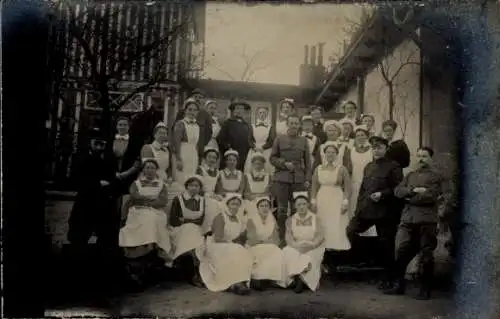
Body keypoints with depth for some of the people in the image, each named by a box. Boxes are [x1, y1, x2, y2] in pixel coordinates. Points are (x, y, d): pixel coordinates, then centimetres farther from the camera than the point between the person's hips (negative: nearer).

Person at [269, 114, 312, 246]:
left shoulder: (303, 140, 10)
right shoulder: (279, 139, 7)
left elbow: (307, 162, 10)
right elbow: (272, 158, 7)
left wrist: (308, 179, 2)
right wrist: (284, 163, -10)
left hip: (298, 179, 1)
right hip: (281, 178, -1)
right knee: (282, 209, 0)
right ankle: (281, 237, 9)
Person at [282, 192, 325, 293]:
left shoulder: (316, 218, 7)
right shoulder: (290, 220, 12)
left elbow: (321, 236, -6)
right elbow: (288, 236, -2)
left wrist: (312, 244, -26)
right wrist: (296, 245, -23)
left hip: (313, 248, -1)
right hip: (296, 248, 2)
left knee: (310, 256, -35)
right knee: (288, 252, -31)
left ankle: (301, 278, -22)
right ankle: (299, 278, -27)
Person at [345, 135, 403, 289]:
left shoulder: (394, 166, -4)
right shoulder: (368, 167, 16)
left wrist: (382, 194, -20)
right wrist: (358, 207, 11)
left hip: (384, 212, -6)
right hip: (365, 210, 6)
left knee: (386, 245, 1)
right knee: (350, 231, -5)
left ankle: (388, 278, 15)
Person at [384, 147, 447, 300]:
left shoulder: (436, 176, 3)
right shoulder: (410, 175, 19)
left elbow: (430, 196, -12)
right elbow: (397, 191, 5)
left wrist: (409, 198, -5)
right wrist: (414, 190, -11)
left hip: (427, 221, -4)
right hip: (407, 220, 5)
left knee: (426, 257, 2)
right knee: (401, 253, 3)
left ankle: (425, 289, 13)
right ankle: (399, 285, 17)